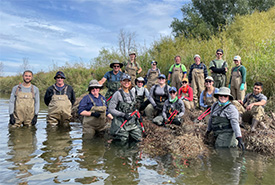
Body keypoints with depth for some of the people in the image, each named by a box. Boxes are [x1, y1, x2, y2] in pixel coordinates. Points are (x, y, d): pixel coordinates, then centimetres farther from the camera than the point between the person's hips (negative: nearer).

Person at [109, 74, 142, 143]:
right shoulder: (117, 94, -12)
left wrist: (137, 116, 4)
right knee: (124, 140, -9)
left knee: (138, 138, -3)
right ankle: (116, 133, 21)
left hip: (132, 120, 5)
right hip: (120, 121, -5)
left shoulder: (132, 94, 8)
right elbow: (111, 109, -14)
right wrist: (123, 115, -22)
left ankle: (127, 132, 24)